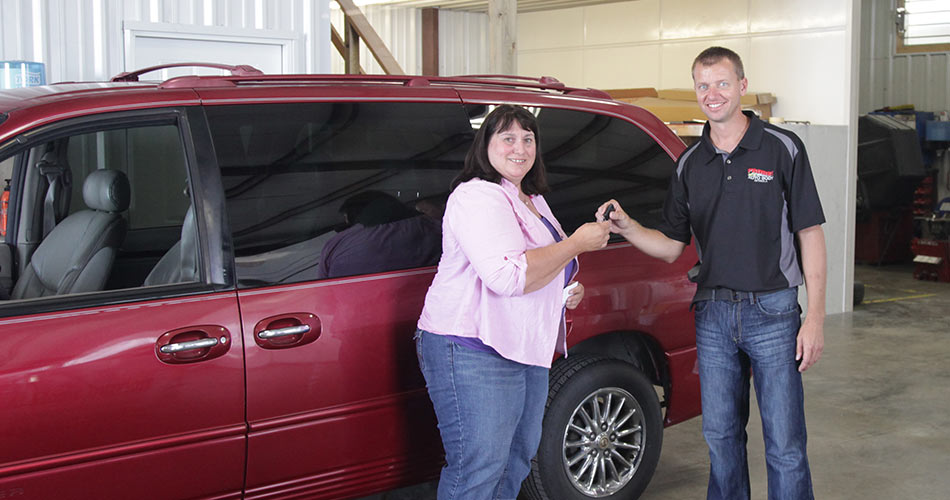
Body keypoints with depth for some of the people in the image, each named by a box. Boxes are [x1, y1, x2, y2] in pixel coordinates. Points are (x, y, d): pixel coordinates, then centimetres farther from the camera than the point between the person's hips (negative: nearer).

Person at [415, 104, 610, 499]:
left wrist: (566, 292, 12)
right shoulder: (477, 196, -15)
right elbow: (506, 275, -28)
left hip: (526, 350, 10)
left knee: (517, 459, 18)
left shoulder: (532, 200, 17)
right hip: (473, 352, -10)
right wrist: (578, 242, -20)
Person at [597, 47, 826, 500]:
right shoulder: (690, 163, 9)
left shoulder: (782, 149, -3)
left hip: (773, 311, -4)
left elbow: (810, 234, -4)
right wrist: (627, 228, -9)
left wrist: (815, 317, -10)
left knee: (785, 444, -1)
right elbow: (671, 246, 10)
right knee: (720, 434, 12)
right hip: (713, 314, 4)